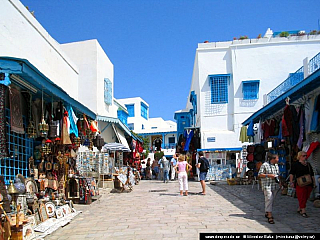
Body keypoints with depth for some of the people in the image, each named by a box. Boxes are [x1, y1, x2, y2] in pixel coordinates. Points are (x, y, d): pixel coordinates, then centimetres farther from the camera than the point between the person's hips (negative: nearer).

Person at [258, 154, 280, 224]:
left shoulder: (276, 165, 15)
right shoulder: (265, 165, -9)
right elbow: (259, 174, -9)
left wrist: (278, 181, 12)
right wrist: (269, 175, -17)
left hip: (275, 186, 7)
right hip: (267, 185, -7)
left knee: (272, 200, 10)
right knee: (269, 199, -14)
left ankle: (267, 213, 26)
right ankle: (270, 217, -15)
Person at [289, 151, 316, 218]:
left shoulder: (308, 164, 16)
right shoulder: (296, 164, -1)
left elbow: (312, 174, 21)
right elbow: (291, 173, -3)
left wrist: (314, 182, 15)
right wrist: (291, 182, -11)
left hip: (309, 184, 6)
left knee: (306, 197, 9)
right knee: (301, 198, -7)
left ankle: (299, 209, 22)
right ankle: (303, 212, -5)